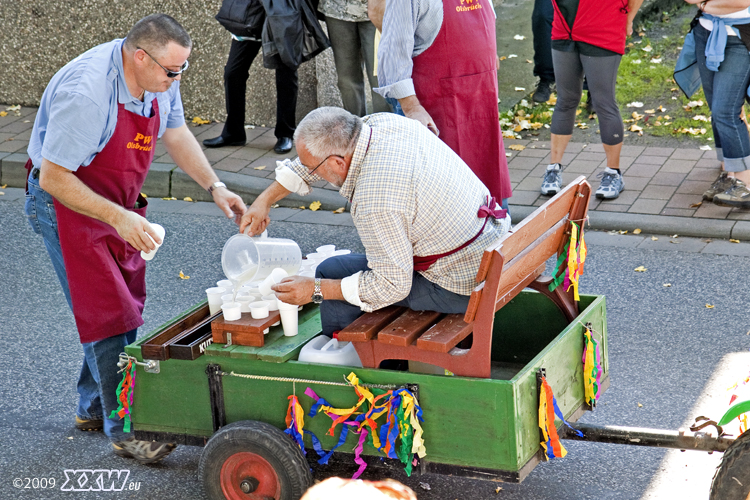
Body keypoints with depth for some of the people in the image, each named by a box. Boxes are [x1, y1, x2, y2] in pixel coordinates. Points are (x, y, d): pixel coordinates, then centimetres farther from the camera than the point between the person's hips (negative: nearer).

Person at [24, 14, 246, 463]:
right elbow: (53, 178, -29)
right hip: (67, 205, -8)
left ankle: (95, 408, 28)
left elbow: (176, 133, 10)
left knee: (127, 306, 12)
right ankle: (123, 428, 0)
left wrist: (215, 186, -1)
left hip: (119, 202, 8)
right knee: (107, 313, -8)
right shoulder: (86, 92, -33)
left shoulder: (160, 78, -8)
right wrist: (118, 218, -32)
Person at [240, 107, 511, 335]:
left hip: (462, 288, -10)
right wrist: (265, 199, 16)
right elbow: (318, 154, 14)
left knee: (331, 272, 1)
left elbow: (391, 286, -23)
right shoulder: (383, 123, -4)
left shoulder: (375, 202, -30)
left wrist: (317, 289, -14)